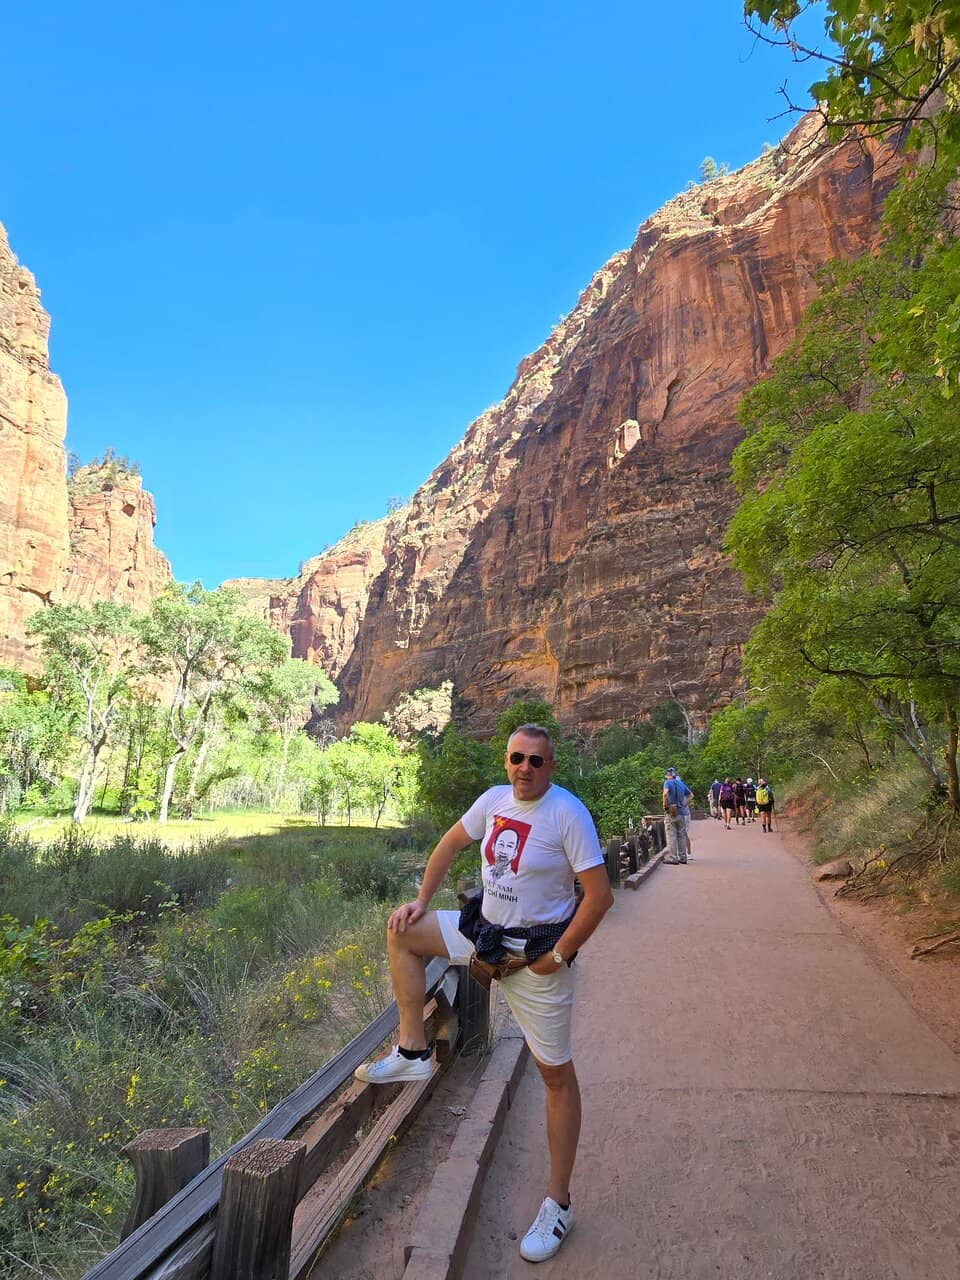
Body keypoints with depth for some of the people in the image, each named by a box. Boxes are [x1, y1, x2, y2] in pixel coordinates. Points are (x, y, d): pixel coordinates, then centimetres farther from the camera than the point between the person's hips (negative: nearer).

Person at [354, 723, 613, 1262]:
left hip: (538, 953, -6)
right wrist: (422, 900, 9)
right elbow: (451, 844, 14)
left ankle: (558, 1205, 24)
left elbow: (600, 895, -22)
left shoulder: (568, 813, -21)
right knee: (402, 931, 7)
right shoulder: (495, 800, -2)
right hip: (487, 934, 7)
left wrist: (559, 955, -17)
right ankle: (414, 1053, 13)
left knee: (557, 1075, 5)